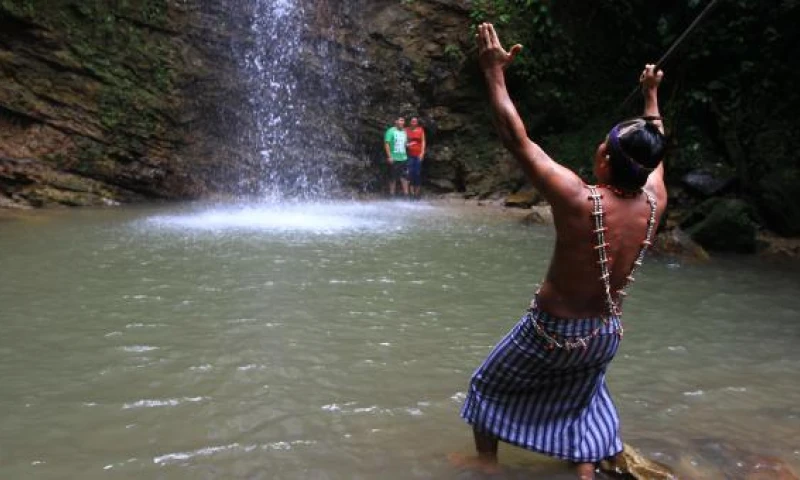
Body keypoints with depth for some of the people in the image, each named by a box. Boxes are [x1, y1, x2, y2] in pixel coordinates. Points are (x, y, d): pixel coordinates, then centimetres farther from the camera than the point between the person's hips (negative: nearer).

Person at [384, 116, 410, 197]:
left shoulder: (404, 132, 11)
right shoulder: (391, 131, -8)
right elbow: (386, 144, -14)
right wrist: (389, 156, -19)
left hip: (403, 158, 5)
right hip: (394, 158, -5)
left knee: (405, 177, 3)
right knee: (393, 177, 3)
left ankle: (406, 194, 7)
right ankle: (392, 194, 13)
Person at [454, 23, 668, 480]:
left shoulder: (579, 200, -29)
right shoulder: (654, 203, -11)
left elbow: (516, 137, -25)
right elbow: (653, 152, 11)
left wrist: (495, 71, -18)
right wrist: (652, 94, 25)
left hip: (553, 331, -5)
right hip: (607, 334, 5)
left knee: (490, 386, 20)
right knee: (582, 402, 31)